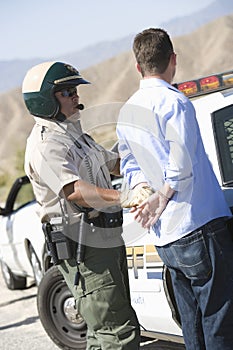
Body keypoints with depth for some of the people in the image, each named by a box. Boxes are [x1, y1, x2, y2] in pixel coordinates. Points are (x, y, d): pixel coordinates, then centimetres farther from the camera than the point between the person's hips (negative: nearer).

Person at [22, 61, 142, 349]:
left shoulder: (73, 134, 19)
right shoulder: (45, 145, -15)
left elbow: (114, 163, 27)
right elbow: (75, 191, -29)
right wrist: (127, 197, -41)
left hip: (108, 239, 10)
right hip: (81, 247, -10)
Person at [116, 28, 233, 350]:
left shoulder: (126, 113, 15)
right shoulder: (174, 102, -10)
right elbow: (182, 167, -18)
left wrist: (146, 195, 5)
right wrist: (162, 198, -3)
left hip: (164, 239, 8)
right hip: (198, 228, -8)